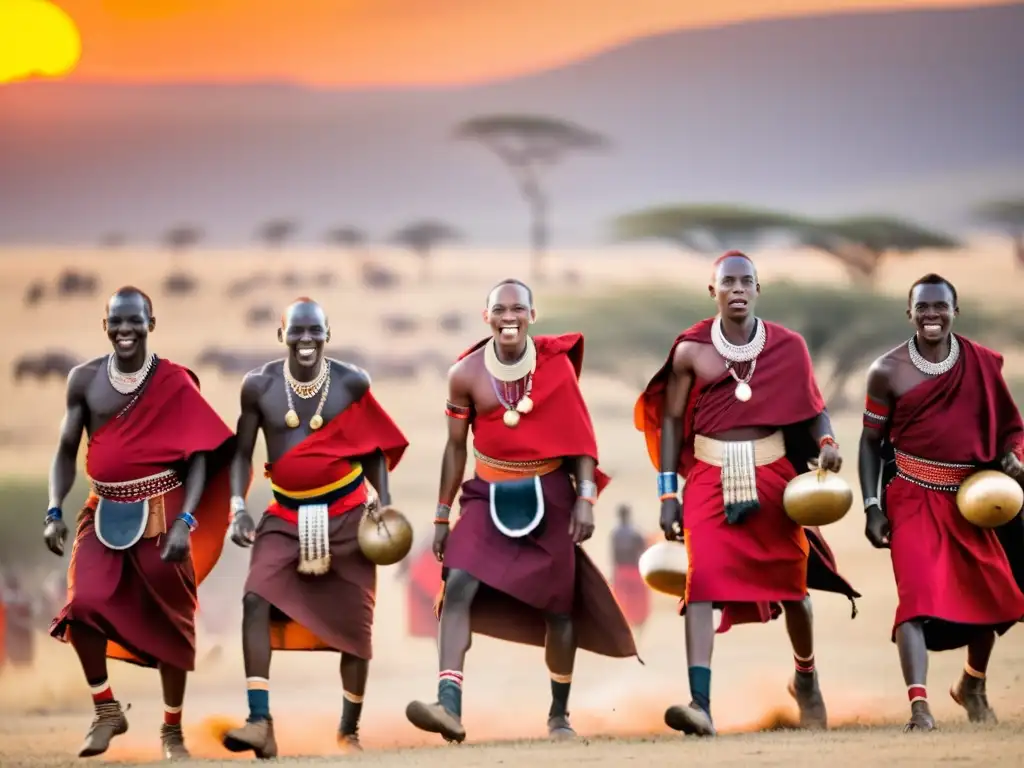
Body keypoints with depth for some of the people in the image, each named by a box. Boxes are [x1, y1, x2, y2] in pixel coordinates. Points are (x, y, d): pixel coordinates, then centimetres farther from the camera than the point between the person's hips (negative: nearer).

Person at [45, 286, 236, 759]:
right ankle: (106, 709, 3)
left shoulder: (175, 383, -6)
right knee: (82, 605, -17)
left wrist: (185, 521, -18)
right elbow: (67, 451, 8)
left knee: (166, 620, 5)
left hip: (160, 512, -2)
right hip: (103, 512, 2)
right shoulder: (85, 379, 3)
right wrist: (54, 513, -4)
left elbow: (199, 455, -7)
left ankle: (173, 730, 21)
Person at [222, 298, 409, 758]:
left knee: (353, 620, 4)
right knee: (257, 599, -22)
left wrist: (385, 504, -4)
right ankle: (260, 721, -27)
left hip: (347, 514, 0)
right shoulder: (260, 386, -5)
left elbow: (373, 446, 5)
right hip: (287, 516, 0)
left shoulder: (351, 383, -5)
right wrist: (238, 508, -10)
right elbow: (243, 452, 2)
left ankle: (349, 730, 20)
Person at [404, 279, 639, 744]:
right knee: (458, 586, -21)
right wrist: (442, 515, 6)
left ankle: (559, 715, 25)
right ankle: (449, 706, -29)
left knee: (559, 606, 7)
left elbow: (579, 436, -2)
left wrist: (585, 497, -11)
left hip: (549, 492, 0)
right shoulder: (466, 374, -6)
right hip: (489, 494, 0)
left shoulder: (556, 364, -7)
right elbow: (456, 447, 4)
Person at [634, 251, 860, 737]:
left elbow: (813, 408, 7)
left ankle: (805, 679, 41)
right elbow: (671, 421, 4)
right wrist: (667, 493, 0)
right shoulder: (690, 351, 0)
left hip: (772, 476, 2)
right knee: (702, 581, -18)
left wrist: (826, 442, -15)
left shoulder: (787, 347, 3)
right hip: (709, 478, -1)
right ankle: (700, 704, -26)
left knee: (791, 586, 12)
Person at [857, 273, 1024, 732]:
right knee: (917, 592, -18)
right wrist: (872, 506, -5)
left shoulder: (983, 364, 0)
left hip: (969, 496, 4)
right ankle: (919, 705, -24)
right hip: (912, 496, -3)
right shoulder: (888, 371, -5)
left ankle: (973, 685, 37)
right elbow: (871, 440, 1)